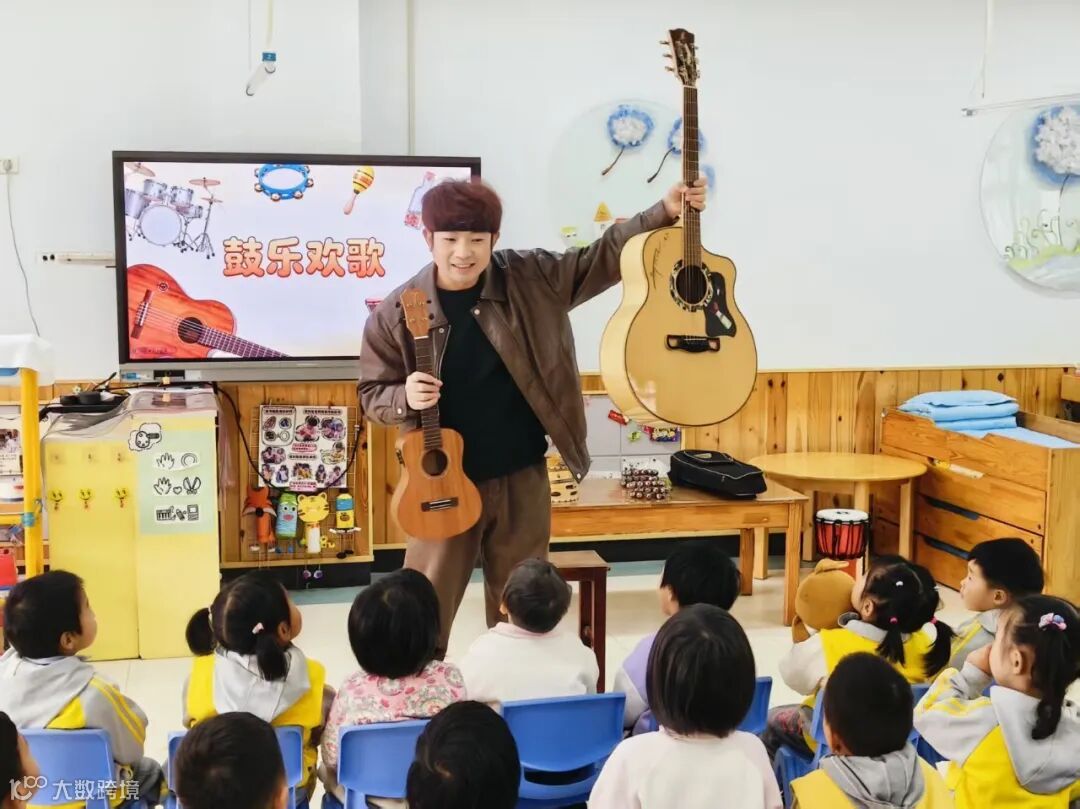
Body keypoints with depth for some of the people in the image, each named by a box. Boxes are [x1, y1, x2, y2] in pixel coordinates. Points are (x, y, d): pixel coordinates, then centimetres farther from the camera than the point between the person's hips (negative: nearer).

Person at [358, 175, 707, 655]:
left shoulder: (532, 279, -5)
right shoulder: (398, 311, -8)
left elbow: (604, 257, 1)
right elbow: (372, 395, 0)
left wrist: (665, 212, -10)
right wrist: (405, 399, -22)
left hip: (522, 478, 2)